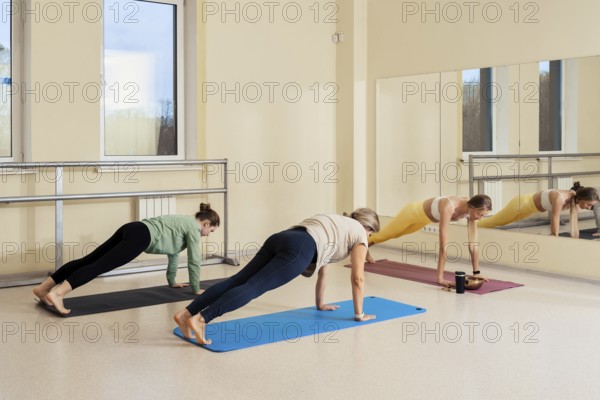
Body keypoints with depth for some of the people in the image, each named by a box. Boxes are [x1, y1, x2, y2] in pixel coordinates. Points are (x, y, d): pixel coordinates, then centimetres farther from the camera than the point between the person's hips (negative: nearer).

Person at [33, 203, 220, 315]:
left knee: (88, 260, -1)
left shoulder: (185, 223, 31)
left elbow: (173, 251, 39)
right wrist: (196, 289, 17)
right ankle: (57, 293, -39)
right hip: (140, 236, -9)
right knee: (100, 265, -23)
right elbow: (194, 261, 5)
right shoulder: (193, 228, 5)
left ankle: (43, 288, -6)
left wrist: (172, 281, 45)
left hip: (131, 230, 9)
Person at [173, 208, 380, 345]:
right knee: (253, 287, -20)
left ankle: (186, 313, -19)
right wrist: (359, 313, 29)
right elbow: (357, 278, 19)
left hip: (280, 238, 7)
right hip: (299, 249, -7)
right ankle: (199, 319, -36)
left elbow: (321, 267, 46)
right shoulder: (359, 234, 22)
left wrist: (320, 303, 51)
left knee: (238, 280, -5)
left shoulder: (335, 223, 42)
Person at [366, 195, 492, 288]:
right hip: (413, 212, -7)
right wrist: (440, 277, -51)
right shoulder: (448, 207, -49)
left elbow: (473, 243, -23)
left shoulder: (471, 209, -28)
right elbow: (443, 245, -51)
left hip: (423, 218, 7)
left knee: (395, 235, 32)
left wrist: (476, 272, -23)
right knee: (385, 234, 20)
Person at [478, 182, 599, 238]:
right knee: (493, 222, 11)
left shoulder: (575, 200, -16)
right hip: (521, 203, -8)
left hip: (529, 207, 8)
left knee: (499, 223, 27)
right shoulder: (560, 198, -41)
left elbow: (575, 226, -10)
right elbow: (555, 223, -40)